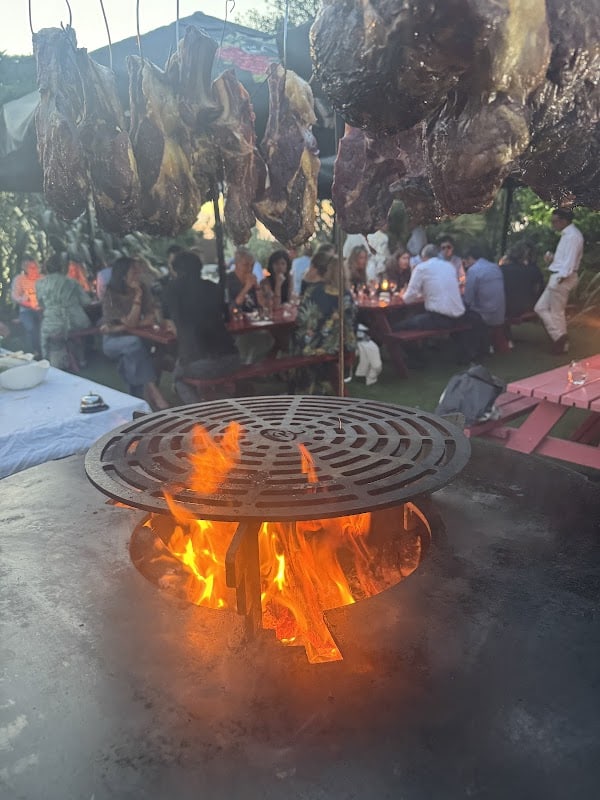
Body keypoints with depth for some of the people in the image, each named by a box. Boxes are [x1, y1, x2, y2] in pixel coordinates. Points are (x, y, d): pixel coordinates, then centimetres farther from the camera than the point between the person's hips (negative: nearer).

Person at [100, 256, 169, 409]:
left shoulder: (143, 289, -4)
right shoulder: (111, 295, -16)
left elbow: (150, 319, -12)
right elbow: (131, 323, -22)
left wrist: (119, 328, -19)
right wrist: (138, 296, -25)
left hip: (133, 340, 4)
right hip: (112, 341, -4)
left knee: (131, 355, -30)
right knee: (134, 343, -34)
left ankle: (135, 400, -22)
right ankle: (152, 390, -37)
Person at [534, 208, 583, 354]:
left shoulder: (572, 236, -17)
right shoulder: (568, 234, 14)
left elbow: (569, 262, -22)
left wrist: (559, 279, -22)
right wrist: (553, 258, 5)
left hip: (562, 278, -11)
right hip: (558, 276, 11)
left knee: (556, 312, 0)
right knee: (541, 307, 12)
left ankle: (561, 341, 12)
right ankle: (560, 338, 16)